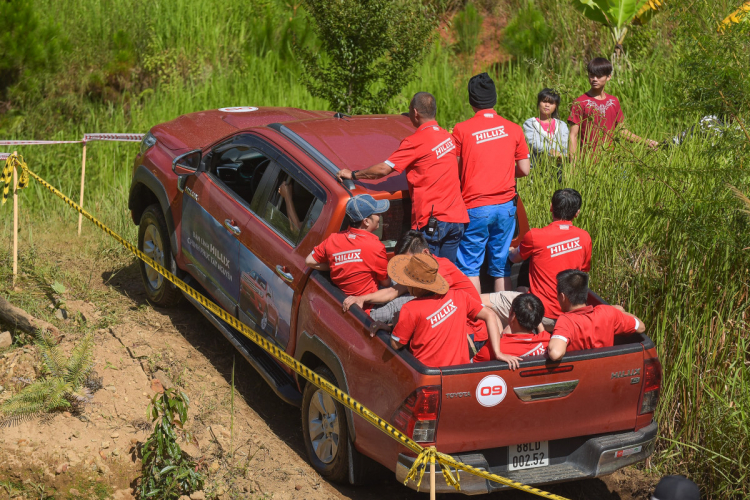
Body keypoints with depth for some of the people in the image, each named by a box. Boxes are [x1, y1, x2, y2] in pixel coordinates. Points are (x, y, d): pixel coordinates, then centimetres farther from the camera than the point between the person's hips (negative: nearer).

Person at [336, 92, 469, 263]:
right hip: (456, 218, 7)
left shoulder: (415, 141, -11)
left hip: (432, 220, -7)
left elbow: (383, 169, -10)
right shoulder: (447, 137, 12)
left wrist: (352, 175, 2)